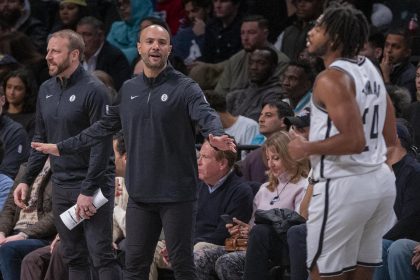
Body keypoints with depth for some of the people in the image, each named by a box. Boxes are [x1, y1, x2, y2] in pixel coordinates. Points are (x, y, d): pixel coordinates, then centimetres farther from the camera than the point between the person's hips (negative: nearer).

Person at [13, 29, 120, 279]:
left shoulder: (93, 90, -12)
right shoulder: (47, 90, 11)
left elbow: (102, 144, -15)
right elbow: (41, 139, 18)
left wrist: (89, 191, -19)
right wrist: (27, 180, 10)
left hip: (92, 185, -7)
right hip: (61, 186, 7)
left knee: (102, 255, -9)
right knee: (74, 257, 9)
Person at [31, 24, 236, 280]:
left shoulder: (185, 88, -6)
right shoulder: (128, 90, 11)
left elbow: (206, 115, -22)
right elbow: (103, 128, 19)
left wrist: (216, 135, -45)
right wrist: (62, 148, 20)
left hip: (178, 194, -5)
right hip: (140, 194, 5)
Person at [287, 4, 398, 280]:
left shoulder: (332, 78, -16)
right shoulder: (370, 69, 11)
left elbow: (354, 141, -23)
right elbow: (390, 138, 17)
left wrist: (307, 148, -11)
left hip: (343, 185, -9)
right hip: (381, 180, 9)